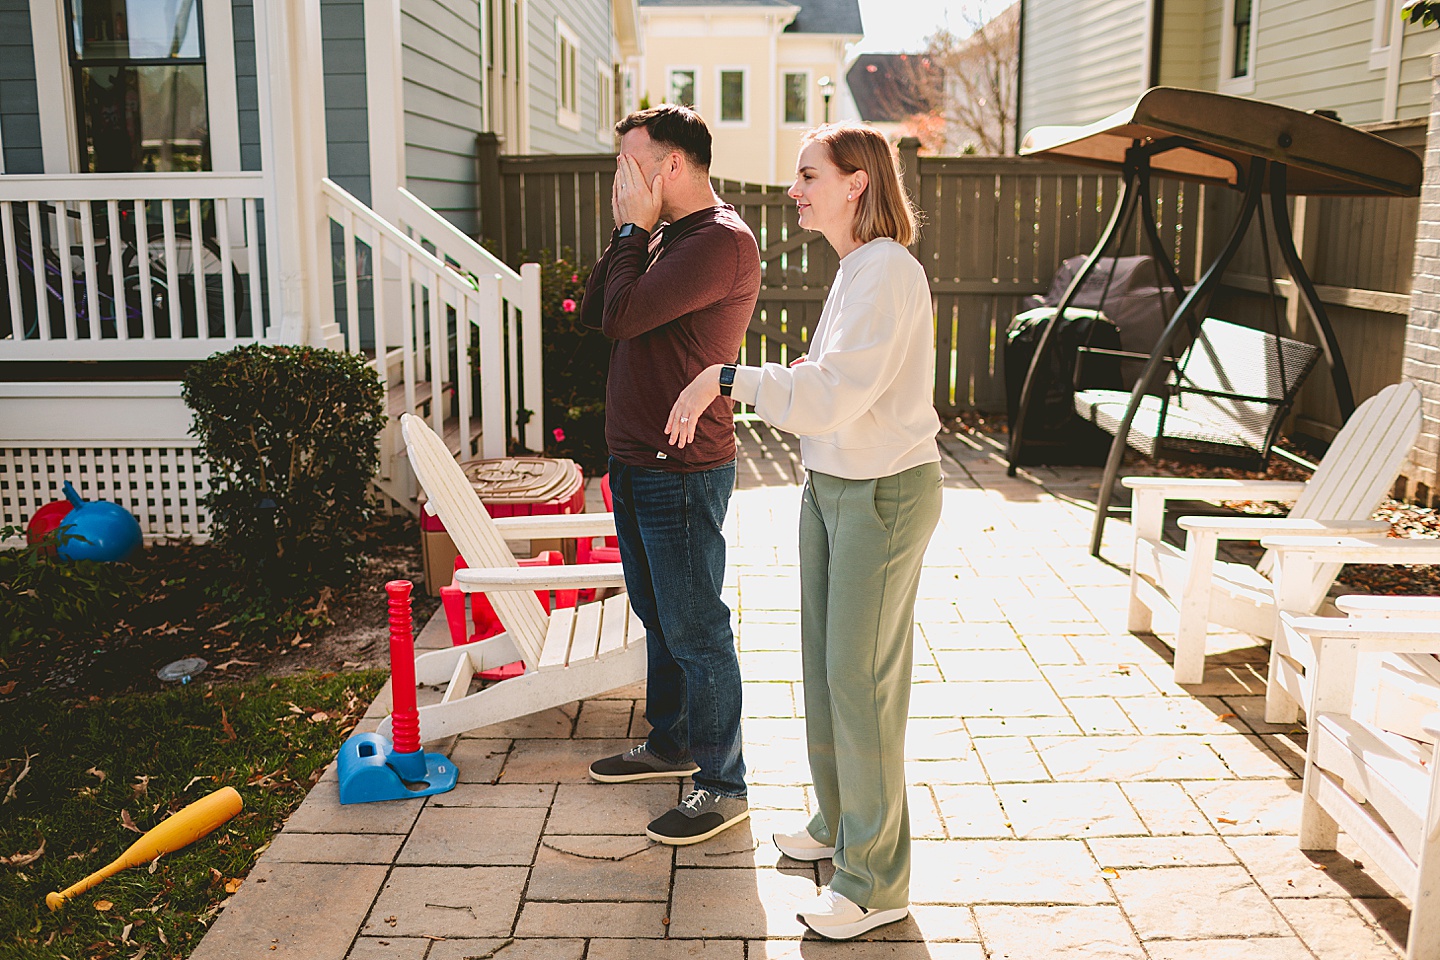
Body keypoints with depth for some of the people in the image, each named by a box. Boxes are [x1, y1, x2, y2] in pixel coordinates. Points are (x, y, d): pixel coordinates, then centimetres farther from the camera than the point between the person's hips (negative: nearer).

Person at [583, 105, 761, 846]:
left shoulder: (723, 241, -17)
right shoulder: (664, 237, 14)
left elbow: (623, 314, -23)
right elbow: (593, 311, 10)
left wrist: (633, 228, -10)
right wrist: (628, 231, 3)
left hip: (682, 471, -10)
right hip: (635, 461, 10)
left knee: (696, 631, -1)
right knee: (659, 618, 21)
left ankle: (722, 785, 12)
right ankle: (669, 744, 38)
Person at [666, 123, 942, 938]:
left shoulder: (888, 273, -19)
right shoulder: (855, 269, 10)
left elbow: (833, 394, -29)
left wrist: (727, 378, -25)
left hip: (884, 495, -9)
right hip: (832, 486, 9)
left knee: (861, 678, -1)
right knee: (825, 663, 18)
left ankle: (876, 882, 14)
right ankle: (839, 823, 38)